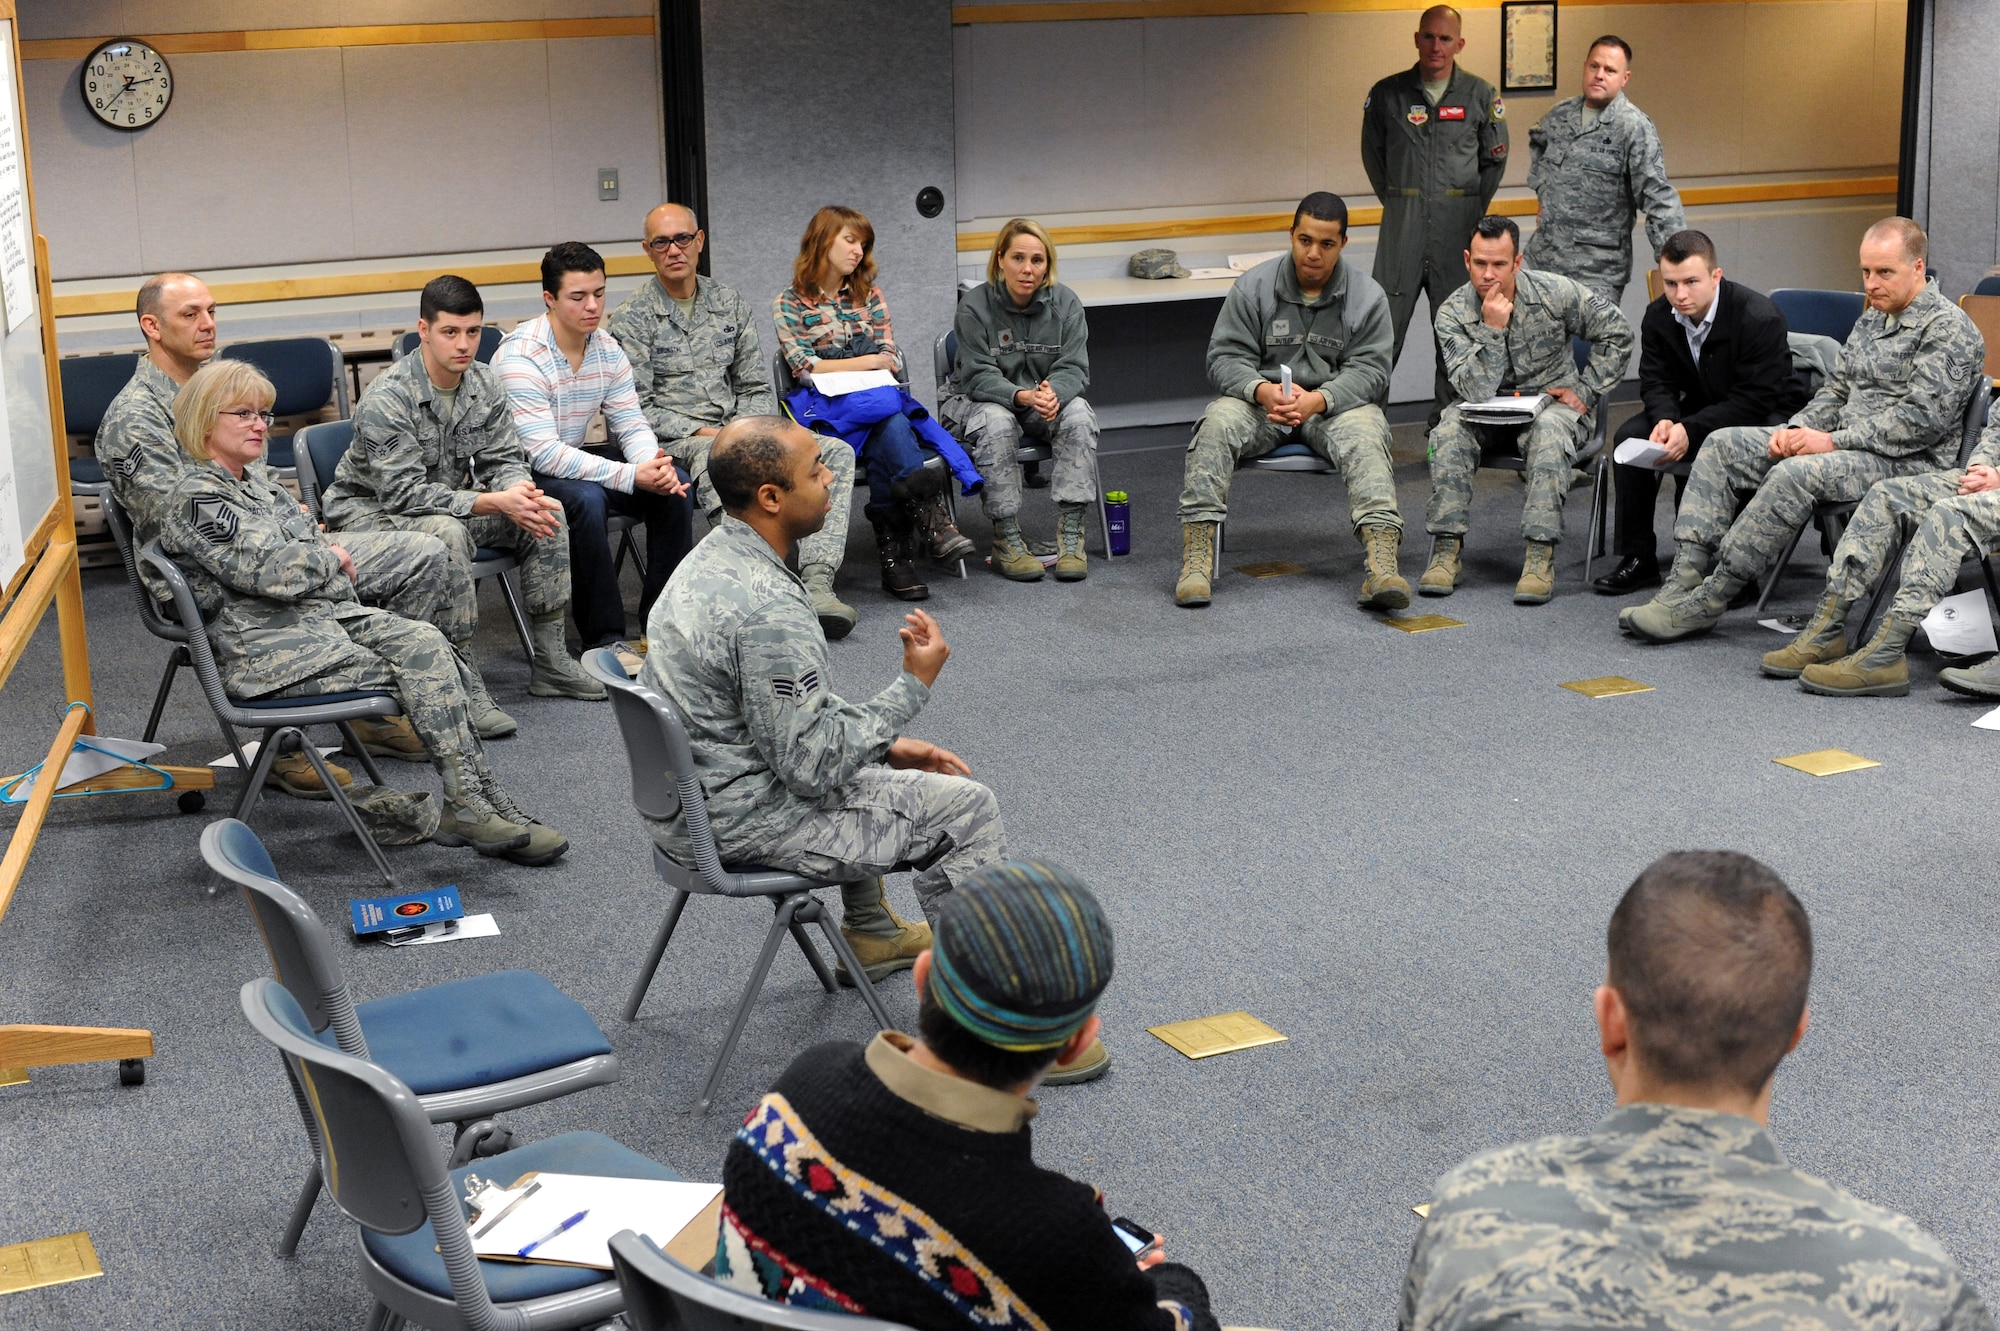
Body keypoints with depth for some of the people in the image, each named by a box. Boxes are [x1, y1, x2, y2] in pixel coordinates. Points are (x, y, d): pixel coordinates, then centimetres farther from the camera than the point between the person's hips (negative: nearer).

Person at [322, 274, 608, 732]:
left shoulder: (485, 385, -3)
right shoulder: (386, 398, -25)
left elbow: (504, 460, 1)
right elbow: (403, 492, -29)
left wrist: (522, 492, -26)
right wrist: (494, 503, -35)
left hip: (451, 500, 7)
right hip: (370, 510, -7)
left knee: (546, 515, -9)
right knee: (448, 533, -37)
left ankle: (550, 663, -1)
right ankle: (464, 687, -32)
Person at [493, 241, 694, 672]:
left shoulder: (607, 349, 2)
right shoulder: (521, 357, -22)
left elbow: (631, 426, 3)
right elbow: (543, 454, -28)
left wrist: (655, 465, -22)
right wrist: (630, 476, -33)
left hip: (578, 458, 7)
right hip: (522, 472, -7)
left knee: (673, 482, -13)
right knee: (585, 498, -37)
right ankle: (605, 637, -27)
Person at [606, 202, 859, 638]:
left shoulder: (730, 304, 15)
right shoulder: (632, 319, 0)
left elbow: (757, 387, 15)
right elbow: (635, 409, -6)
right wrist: (700, 433, -17)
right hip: (674, 440, -5)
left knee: (836, 452, -16)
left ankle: (817, 582, -32)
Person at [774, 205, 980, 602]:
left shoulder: (869, 295, 20)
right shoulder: (789, 304, 8)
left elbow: (892, 361, 11)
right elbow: (805, 369, -4)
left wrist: (835, 367, -4)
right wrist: (868, 361, -3)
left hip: (879, 397, 3)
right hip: (824, 411, -3)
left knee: (889, 429, -36)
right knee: (890, 420, -36)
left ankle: (895, 555, -40)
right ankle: (931, 518, -46)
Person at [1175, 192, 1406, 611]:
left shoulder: (1367, 296, 0)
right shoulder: (1253, 286, 0)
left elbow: (1369, 371, -7)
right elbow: (1225, 358, -2)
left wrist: (1317, 399, -26)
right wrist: (1262, 390, -25)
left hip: (1336, 403, 0)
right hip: (1260, 401, 0)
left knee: (1365, 436, -33)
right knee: (1217, 424, -30)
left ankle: (1381, 564, -48)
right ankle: (1197, 557, -35)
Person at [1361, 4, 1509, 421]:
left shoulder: (1480, 96, 2)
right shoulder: (1387, 94, 3)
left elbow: (1495, 159, 11)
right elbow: (1372, 153, 14)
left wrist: (1471, 211, 8)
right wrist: (1395, 202, 11)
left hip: (1458, 229, 0)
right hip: (1402, 228, 0)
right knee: (1383, 325, -3)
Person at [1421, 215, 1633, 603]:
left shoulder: (1555, 293, -12)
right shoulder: (1453, 313, -12)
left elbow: (1617, 333, 0)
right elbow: (1475, 391, -22)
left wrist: (1586, 390, -5)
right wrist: (1492, 329, -31)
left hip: (1551, 401, -1)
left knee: (1548, 432, -36)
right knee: (1450, 428, -30)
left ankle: (1540, 556, -38)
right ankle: (1448, 548, -27)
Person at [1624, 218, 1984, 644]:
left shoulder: (1948, 328, -11)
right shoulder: (1872, 319, 17)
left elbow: (1924, 418, -19)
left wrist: (1834, 441, -20)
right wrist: (1798, 428, 0)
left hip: (1906, 461, -9)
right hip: (1845, 443, 10)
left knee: (1794, 475, -35)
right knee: (1724, 445, -3)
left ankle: (1706, 603, -31)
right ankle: (1685, 580, -15)